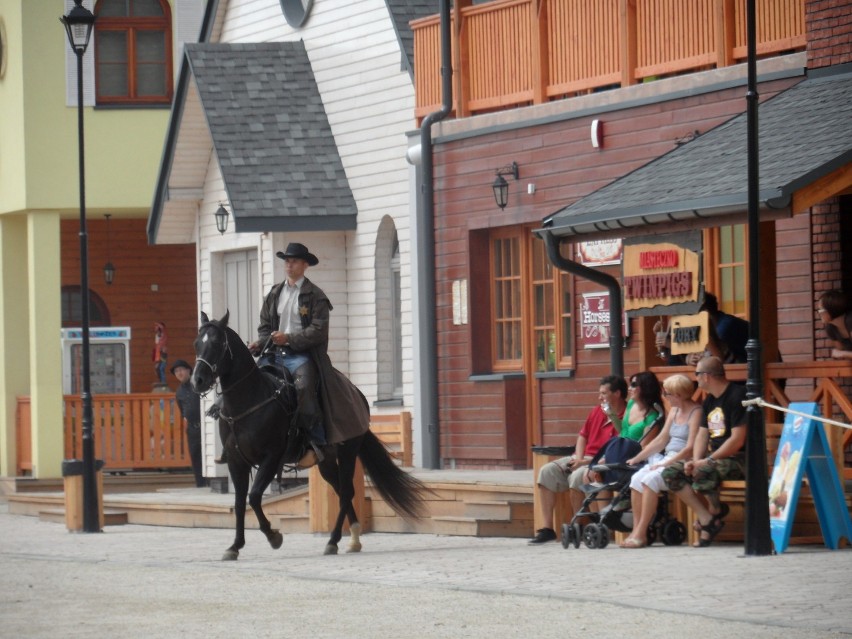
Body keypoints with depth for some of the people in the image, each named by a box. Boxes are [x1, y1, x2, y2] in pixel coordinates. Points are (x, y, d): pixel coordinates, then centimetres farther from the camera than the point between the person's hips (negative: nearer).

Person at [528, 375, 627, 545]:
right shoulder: (597, 411, 14)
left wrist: (586, 462, -19)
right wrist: (578, 458, 4)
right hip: (582, 458, 8)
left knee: (577, 476, -35)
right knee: (547, 471, -10)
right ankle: (547, 528, -12)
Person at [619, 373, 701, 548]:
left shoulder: (696, 413, -9)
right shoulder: (674, 412, 19)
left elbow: (691, 448, -17)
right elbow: (661, 440, 20)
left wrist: (666, 464, -20)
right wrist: (637, 458, 13)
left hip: (682, 462, -8)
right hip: (667, 458, 8)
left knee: (650, 479, -29)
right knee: (637, 479, -16)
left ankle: (641, 533, -27)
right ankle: (636, 531, -18)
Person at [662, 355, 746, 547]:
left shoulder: (737, 396, -14)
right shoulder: (709, 401, 15)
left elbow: (737, 440, -21)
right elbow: (702, 435, 14)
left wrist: (706, 461, -21)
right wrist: (695, 461, -6)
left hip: (739, 459, -9)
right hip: (716, 458, 9)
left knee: (703, 473, -36)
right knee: (670, 473, -4)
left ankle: (715, 510, -5)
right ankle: (707, 519, -11)